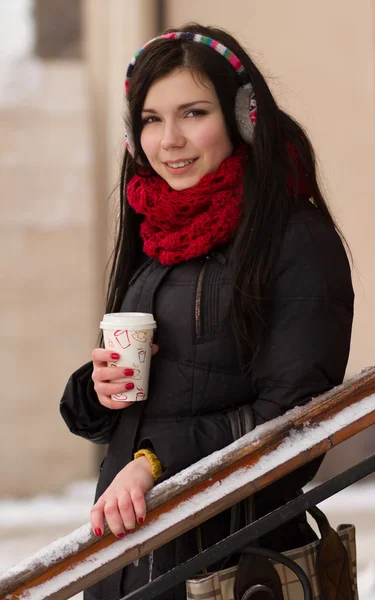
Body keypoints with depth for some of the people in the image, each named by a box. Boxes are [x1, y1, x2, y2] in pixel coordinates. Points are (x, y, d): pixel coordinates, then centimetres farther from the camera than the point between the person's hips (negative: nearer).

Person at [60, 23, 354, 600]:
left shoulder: (297, 239, -10)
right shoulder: (153, 239, 12)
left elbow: (294, 414, -17)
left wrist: (159, 456, -24)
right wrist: (99, 391, -4)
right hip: (126, 545, 6)